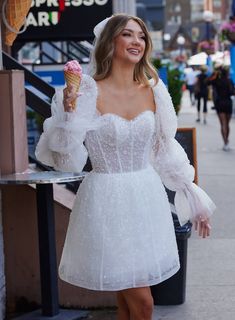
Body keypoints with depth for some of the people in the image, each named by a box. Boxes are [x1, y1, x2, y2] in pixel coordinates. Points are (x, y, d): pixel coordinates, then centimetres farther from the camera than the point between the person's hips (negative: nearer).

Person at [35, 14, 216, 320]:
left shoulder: (153, 91, 4)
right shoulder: (88, 93, -10)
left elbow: (166, 153, 14)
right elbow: (69, 161, -11)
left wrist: (194, 198, 16)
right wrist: (70, 112, -24)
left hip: (147, 198, 5)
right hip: (108, 200, -4)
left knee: (128, 294, 12)